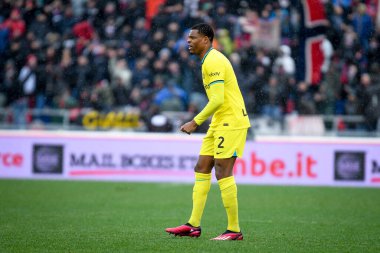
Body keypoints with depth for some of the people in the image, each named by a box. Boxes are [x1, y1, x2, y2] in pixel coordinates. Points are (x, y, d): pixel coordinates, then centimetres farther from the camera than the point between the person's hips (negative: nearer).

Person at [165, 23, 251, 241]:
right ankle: (194, 225, 9)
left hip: (230, 122, -10)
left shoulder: (213, 61, -16)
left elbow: (218, 99, -23)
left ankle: (234, 230, -5)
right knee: (202, 169, 8)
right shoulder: (209, 60, 16)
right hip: (219, 123, 10)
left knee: (223, 173, -9)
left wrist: (195, 122, -18)